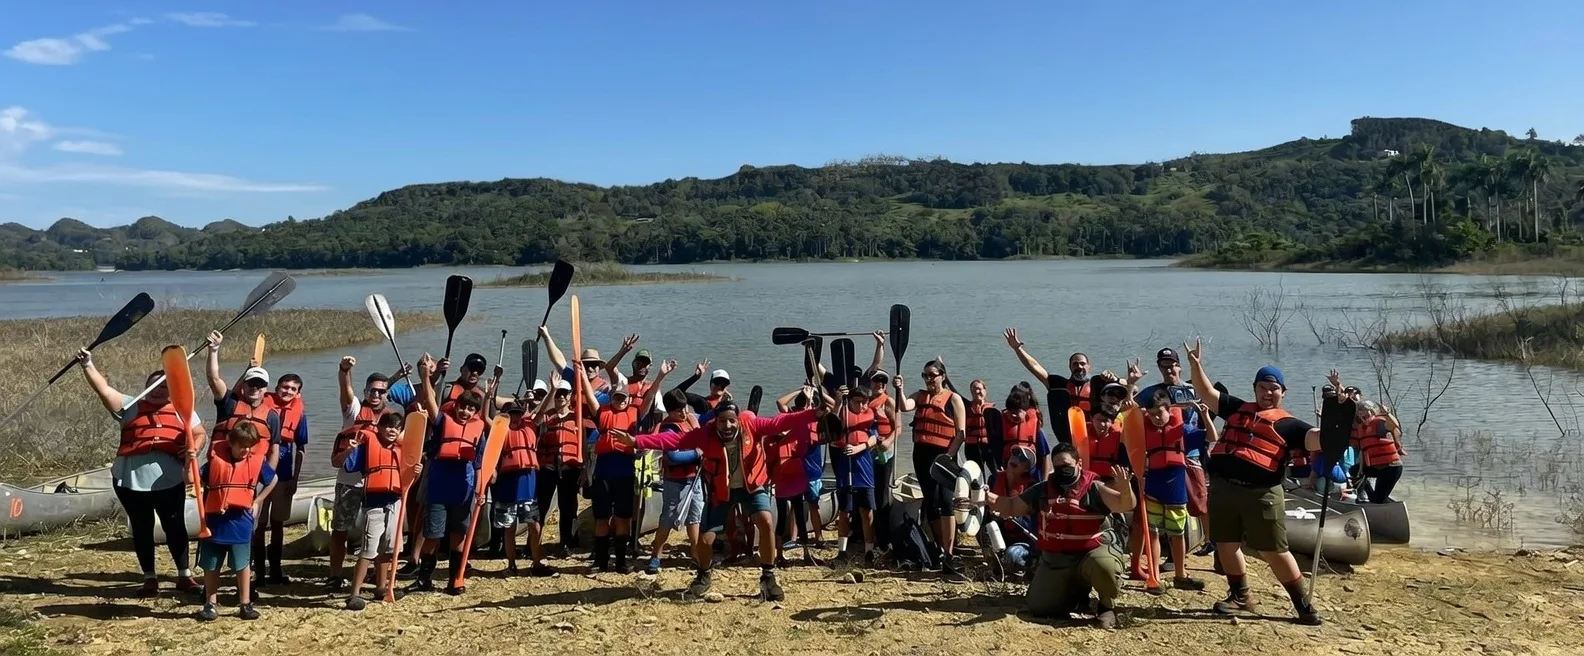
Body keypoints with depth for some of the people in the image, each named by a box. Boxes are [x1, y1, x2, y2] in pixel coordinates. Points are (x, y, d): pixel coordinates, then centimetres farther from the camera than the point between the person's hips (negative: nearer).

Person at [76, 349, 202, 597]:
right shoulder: (131, 407, 7)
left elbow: (199, 434, 9)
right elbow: (104, 389, -3)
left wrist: (192, 449, -11)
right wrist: (87, 365, -13)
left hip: (170, 481, 0)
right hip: (131, 481, 1)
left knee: (175, 527, 5)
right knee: (142, 530, 9)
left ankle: (184, 576, 14)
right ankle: (150, 578, 19)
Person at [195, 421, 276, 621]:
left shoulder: (257, 461, -3)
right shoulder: (216, 459, -6)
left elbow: (272, 480, 13)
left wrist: (257, 502, 9)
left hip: (241, 521, 0)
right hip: (214, 520, 0)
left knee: (243, 564, 7)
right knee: (211, 566, 10)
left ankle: (245, 604, 17)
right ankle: (210, 605, 22)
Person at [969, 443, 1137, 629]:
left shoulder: (1094, 488, -7)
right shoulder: (1043, 490, 7)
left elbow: (1125, 505, -19)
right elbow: (1012, 506, 14)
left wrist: (1125, 488, -42)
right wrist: (988, 498, -3)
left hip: (1088, 555, -5)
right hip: (1053, 561, 5)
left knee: (1104, 565, -39)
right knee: (1038, 608, -3)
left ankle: (1107, 607, -6)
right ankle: (1075, 593, 26)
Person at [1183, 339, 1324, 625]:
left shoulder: (1287, 424, 4)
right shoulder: (1237, 408, 16)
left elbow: (1318, 439, -9)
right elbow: (1207, 393, 18)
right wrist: (1196, 364, 6)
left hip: (1261, 493, -4)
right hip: (1223, 488, 4)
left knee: (1274, 551, 0)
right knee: (1226, 545, 12)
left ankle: (1303, 603, 14)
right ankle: (1240, 595, 30)